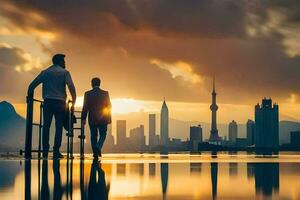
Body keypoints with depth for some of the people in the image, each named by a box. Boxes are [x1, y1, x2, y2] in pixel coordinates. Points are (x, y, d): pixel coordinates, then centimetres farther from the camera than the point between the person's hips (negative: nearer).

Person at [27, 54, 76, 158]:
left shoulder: (45, 72, 13)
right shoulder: (64, 72, 5)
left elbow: (32, 85, 8)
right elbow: (71, 87, -8)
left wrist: (30, 97, 18)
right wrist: (73, 100, 2)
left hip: (47, 102, 2)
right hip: (60, 102, -2)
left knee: (46, 126, 5)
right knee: (59, 126, 0)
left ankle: (45, 151, 0)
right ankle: (56, 151, -7)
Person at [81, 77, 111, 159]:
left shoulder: (87, 94, -3)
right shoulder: (105, 93, -2)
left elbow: (85, 107, -4)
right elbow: (109, 106, 0)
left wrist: (83, 119, 0)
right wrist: (109, 118, 7)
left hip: (92, 119, 0)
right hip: (103, 119, 0)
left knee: (93, 136, 9)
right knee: (102, 135, 9)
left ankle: (95, 153, 6)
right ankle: (98, 146, -18)